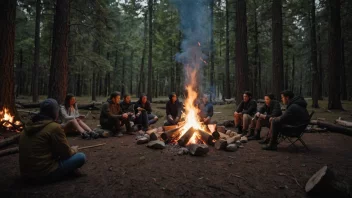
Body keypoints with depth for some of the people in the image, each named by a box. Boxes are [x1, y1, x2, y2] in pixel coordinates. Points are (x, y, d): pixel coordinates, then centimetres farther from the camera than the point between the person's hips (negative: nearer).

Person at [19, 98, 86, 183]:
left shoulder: (29, 126, 8)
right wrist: (73, 150, 14)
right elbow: (66, 154, -9)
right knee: (81, 157, -5)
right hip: (45, 173, -8)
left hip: (26, 173, 9)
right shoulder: (54, 127, -16)